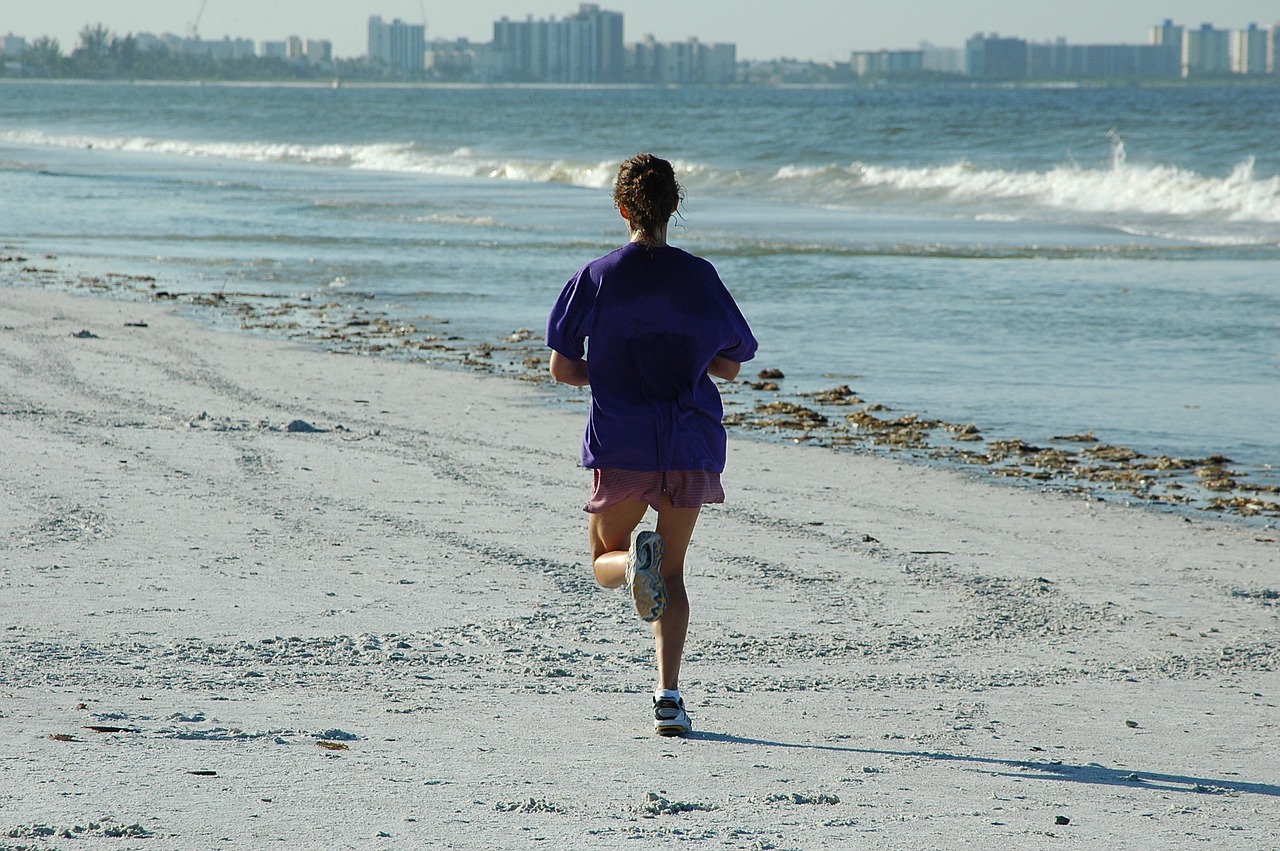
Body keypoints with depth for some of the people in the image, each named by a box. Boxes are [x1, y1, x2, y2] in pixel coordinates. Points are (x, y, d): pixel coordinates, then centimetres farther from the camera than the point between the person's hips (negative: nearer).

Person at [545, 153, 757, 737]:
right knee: (672, 571, 13)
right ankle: (668, 695, -3)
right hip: (691, 444, 1)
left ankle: (633, 559, -21)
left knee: (604, 562, 17)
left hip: (620, 445, -1)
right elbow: (729, 366, 5)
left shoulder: (596, 278, -3)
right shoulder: (699, 277, -2)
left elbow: (562, 368, -1)